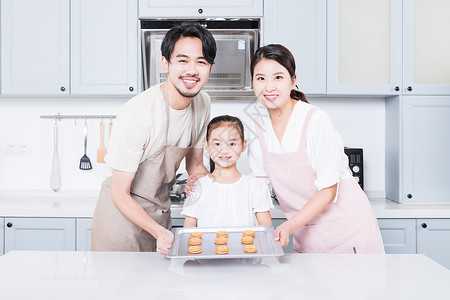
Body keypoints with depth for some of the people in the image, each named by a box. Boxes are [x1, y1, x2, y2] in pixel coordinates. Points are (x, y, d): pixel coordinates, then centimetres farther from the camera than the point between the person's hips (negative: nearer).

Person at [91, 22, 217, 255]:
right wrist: (160, 233, -32)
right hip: (122, 212, -6)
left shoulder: (202, 103, -7)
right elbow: (120, 194, -21)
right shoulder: (136, 114, -28)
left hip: (160, 213, 6)